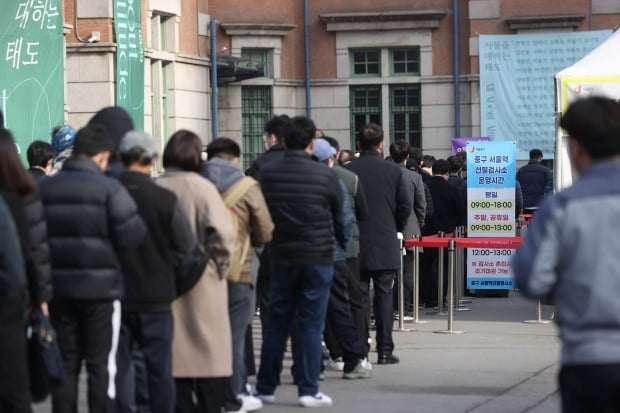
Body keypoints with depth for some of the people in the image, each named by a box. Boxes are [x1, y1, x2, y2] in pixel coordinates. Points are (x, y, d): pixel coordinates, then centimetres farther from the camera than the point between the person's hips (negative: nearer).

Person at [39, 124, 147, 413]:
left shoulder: (44, 189, 4)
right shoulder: (109, 189, -10)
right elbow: (132, 235, -14)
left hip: (58, 288, 4)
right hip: (100, 288, -4)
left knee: (65, 364, 10)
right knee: (101, 365, 3)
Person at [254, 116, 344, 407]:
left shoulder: (267, 173, -2)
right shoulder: (324, 175, -11)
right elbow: (338, 208, 5)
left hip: (281, 257, 3)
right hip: (317, 258, -3)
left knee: (276, 325, 11)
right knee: (311, 326, 1)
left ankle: (266, 388, 15)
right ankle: (308, 390, 2)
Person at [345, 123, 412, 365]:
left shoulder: (347, 171, -4)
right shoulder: (394, 172, -4)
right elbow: (406, 206, -2)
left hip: (355, 245, 1)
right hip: (386, 245, 0)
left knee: (358, 297, 5)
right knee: (384, 296, 4)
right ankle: (385, 351, 3)